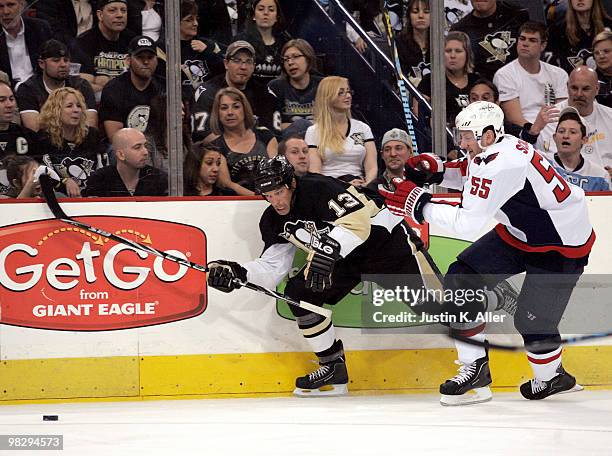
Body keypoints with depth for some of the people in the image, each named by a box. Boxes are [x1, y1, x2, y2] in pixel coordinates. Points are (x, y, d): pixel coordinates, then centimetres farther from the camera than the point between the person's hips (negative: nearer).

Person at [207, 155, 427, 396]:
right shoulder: (273, 220, -1)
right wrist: (238, 273, -19)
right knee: (298, 292, -6)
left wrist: (327, 252, -45)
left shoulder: (319, 189, -26)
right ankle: (333, 369, 2)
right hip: (341, 256, 8)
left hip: (385, 240, -7)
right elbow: (272, 266, -2)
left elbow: (358, 222, -34)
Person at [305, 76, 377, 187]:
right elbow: (314, 172, -2)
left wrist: (367, 184, -16)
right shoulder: (314, 131, 9)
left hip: (359, 187, 2)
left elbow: (372, 167, 9)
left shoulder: (363, 128, 18)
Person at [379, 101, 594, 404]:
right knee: (462, 277, -1)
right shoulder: (494, 149, -4)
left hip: (562, 246, -10)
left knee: (532, 320, -11)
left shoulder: (500, 165, -33)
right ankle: (475, 367, 6)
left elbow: (466, 224, -32)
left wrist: (420, 206, -23)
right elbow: (471, 177, 18)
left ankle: (551, 377, 21)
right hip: (518, 233, 10)